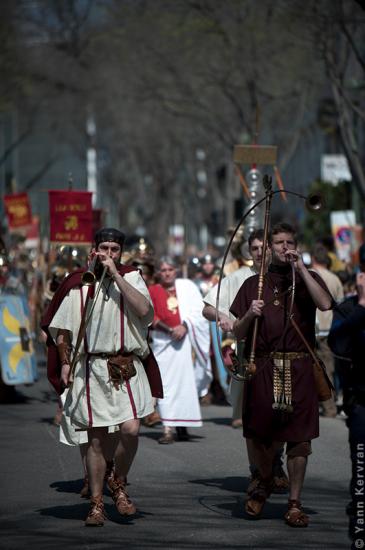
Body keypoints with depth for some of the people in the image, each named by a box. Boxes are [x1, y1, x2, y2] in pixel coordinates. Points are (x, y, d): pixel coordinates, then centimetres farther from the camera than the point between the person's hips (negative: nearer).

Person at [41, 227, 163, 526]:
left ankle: (119, 482, 12)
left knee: (131, 429, -15)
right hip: (90, 368, 1)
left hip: (126, 367, 0)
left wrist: (115, 275, -13)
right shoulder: (78, 283, 6)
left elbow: (143, 309, -14)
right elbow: (61, 328, 10)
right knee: (97, 438, 3)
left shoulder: (131, 277, 5)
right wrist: (65, 363, 0)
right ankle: (97, 504, 14)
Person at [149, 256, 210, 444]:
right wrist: (169, 330, -16)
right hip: (163, 342, -1)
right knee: (166, 384, -9)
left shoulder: (187, 286, 9)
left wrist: (185, 326, -15)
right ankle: (168, 429, -14)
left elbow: (198, 310, 0)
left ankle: (182, 425, 16)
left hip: (187, 340, 1)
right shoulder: (152, 291, 7)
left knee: (186, 383, 3)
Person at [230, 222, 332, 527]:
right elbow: (238, 333, 12)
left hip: (299, 368, -1)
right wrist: (249, 315, -9)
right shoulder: (254, 283, 13)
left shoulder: (308, 278, 11)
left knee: (299, 436, -3)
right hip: (263, 367, 1)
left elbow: (325, 304, -12)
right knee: (261, 435, 3)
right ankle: (264, 483, 30)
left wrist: (300, 268, -10)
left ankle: (295, 503, 5)